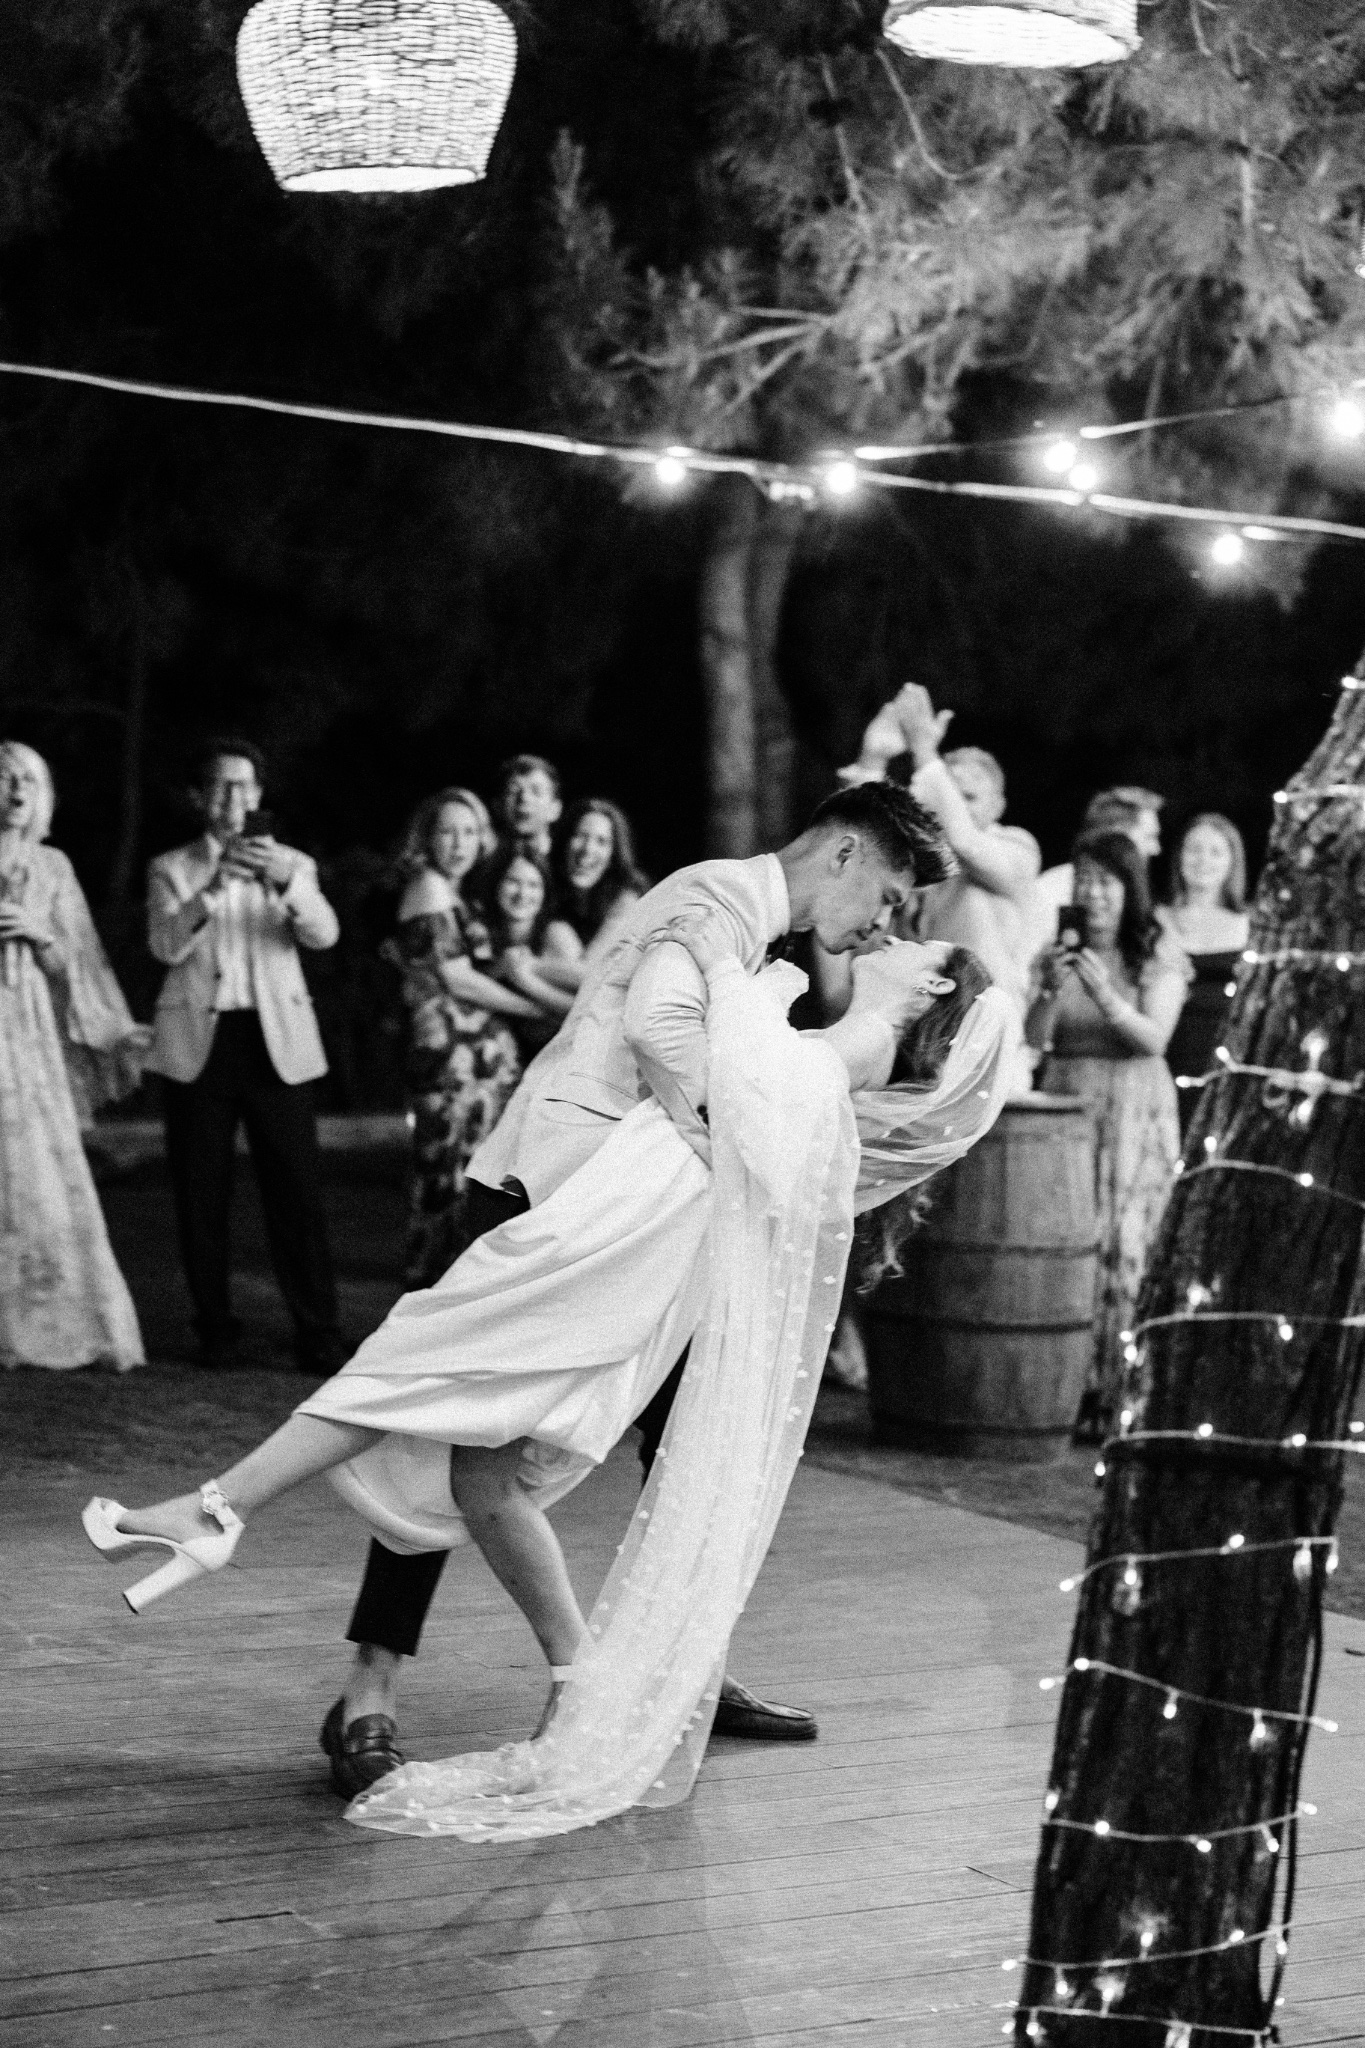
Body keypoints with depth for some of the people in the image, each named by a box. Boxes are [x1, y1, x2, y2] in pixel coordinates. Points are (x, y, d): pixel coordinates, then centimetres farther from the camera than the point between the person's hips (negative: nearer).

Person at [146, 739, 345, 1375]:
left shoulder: (290, 864, 12)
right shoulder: (171, 869, 10)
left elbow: (323, 934, -5)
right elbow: (166, 944, -7)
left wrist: (284, 881, -24)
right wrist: (214, 886, -22)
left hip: (275, 1040, 0)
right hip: (198, 1042, 0)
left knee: (297, 1190, -7)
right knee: (201, 1195, 1)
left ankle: (317, 1332, -5)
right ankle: (214, 1329, 10)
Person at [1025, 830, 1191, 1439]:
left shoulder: (1158, 954, 3)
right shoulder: (1060, 950, 11)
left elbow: (1153, 1037, -9)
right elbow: (1035, 1037, 2)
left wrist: (1106, 996, -25)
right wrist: (1049, 992, -18)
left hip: (1133, 1111, -2)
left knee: (1118, 1251, -10)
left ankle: (1110, 1393, -8)